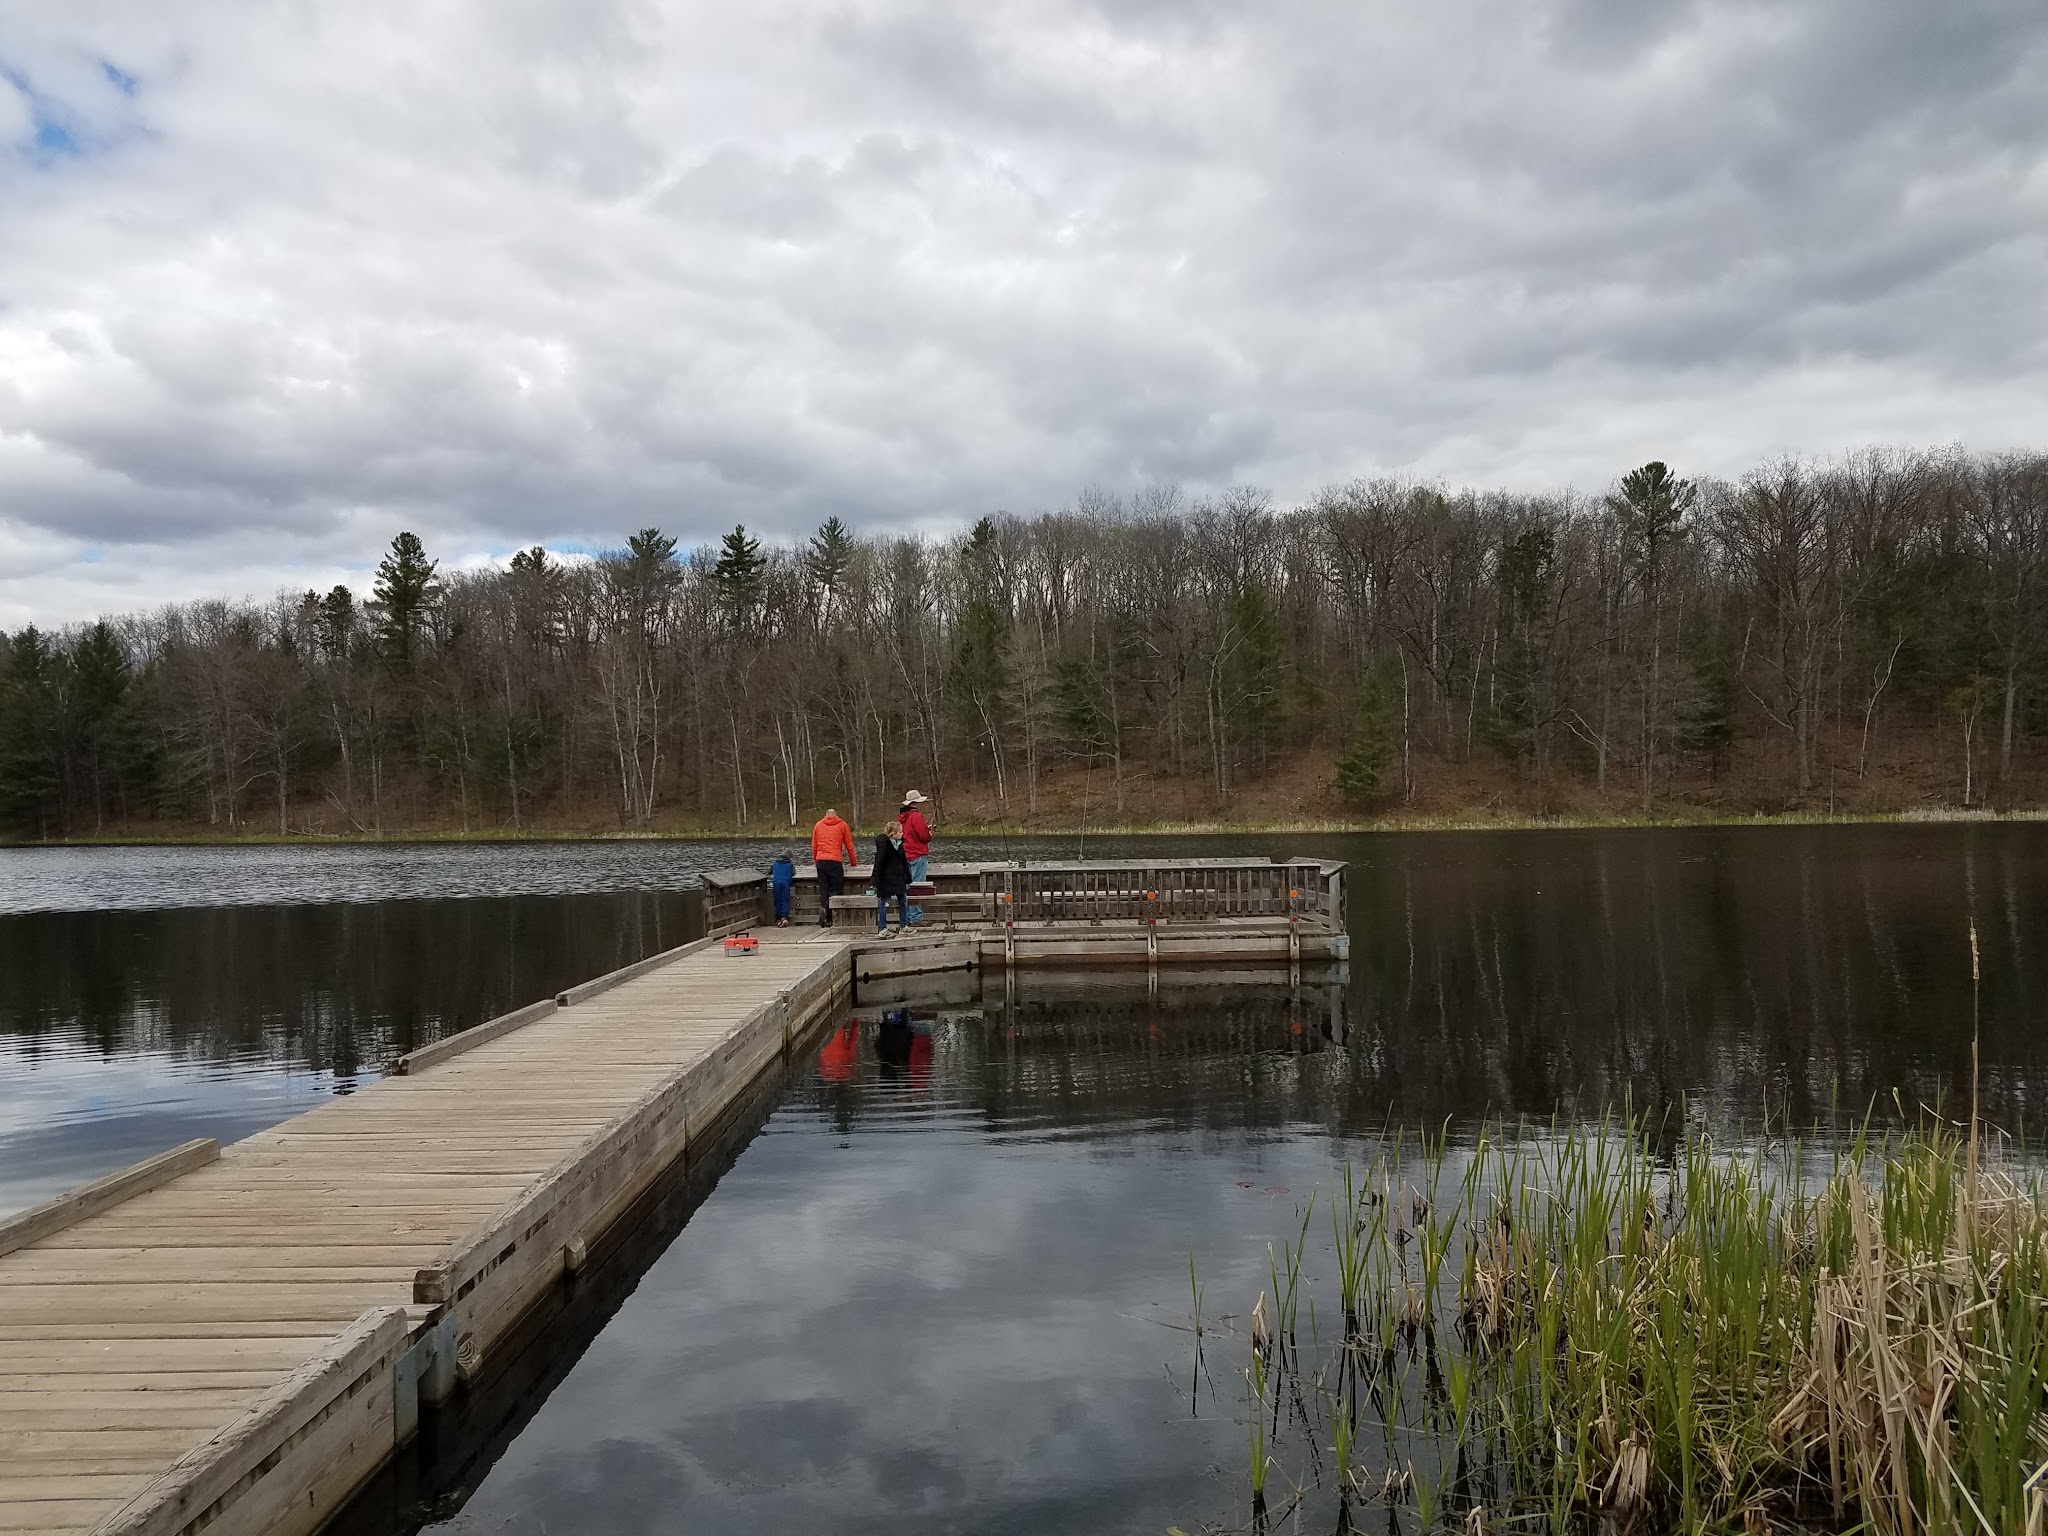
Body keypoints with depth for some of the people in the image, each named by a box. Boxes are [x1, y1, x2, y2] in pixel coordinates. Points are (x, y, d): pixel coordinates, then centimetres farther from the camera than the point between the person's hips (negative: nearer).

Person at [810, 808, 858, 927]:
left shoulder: (818, 825, 15)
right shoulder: (842, 825, 8)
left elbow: (814, 847, 16)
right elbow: (849, 846, 11)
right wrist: (853, 863, 22)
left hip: (820, 861, 3)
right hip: (835, 861, -3)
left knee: (823, 890, 7)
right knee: (836, 890, -1)